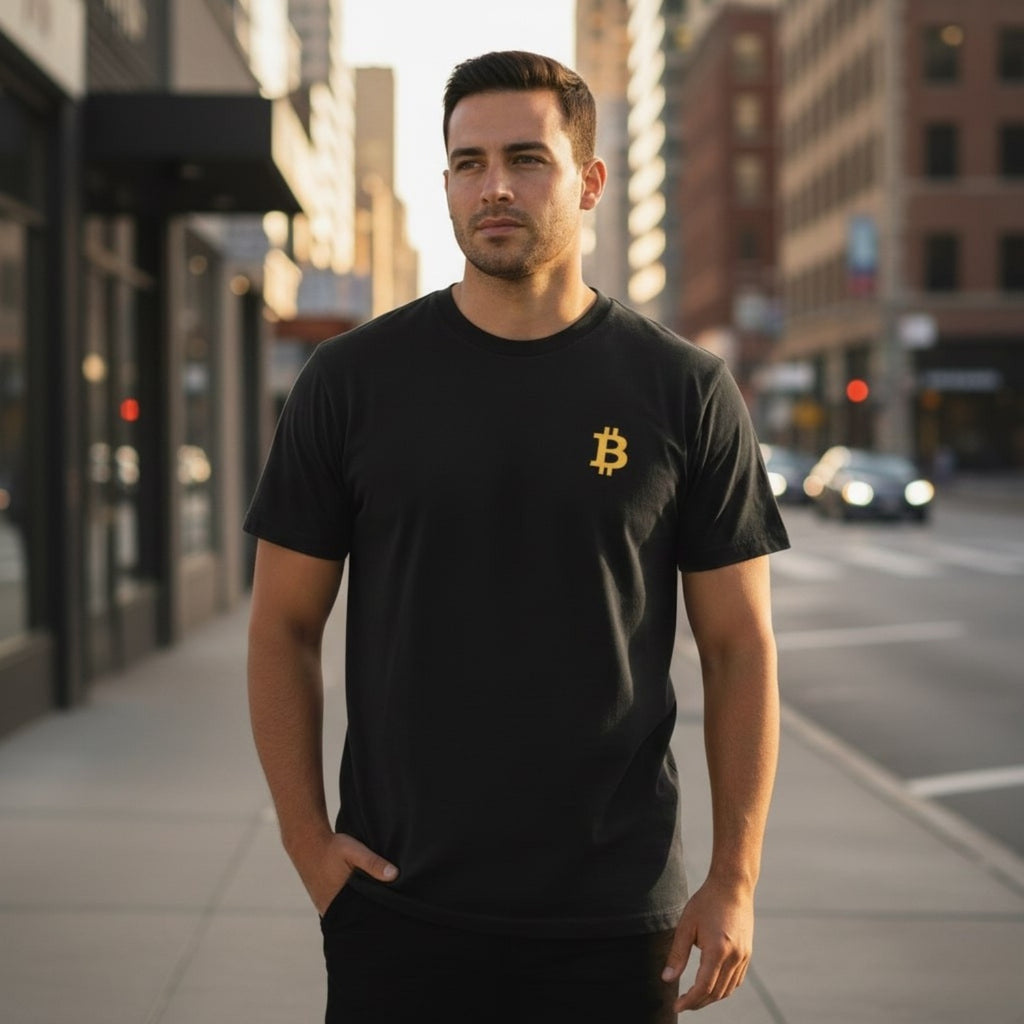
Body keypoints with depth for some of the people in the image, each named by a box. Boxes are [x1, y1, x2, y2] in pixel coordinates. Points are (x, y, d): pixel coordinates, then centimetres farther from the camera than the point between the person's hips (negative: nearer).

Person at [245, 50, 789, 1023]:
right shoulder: (352, 379, 1)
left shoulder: (685, 390, 0)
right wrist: (306, 838, -3)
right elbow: (283, 624, 5)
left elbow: (739, 647, 2)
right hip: (396, 904, 0)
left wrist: (735, 878, -3)